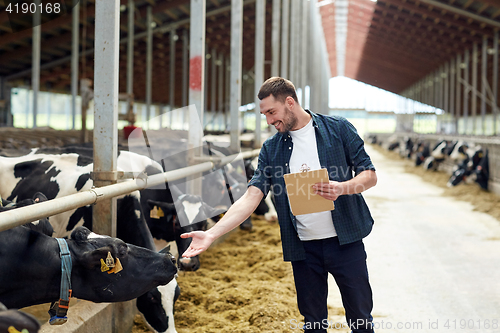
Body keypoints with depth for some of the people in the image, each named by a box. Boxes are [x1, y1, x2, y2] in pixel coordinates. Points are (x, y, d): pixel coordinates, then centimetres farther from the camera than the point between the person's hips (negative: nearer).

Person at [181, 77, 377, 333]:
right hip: (303, 248, 2)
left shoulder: (338, 129, -2)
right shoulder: (271, 149, 5)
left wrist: (342, 188, -21)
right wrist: (212, 234, -15)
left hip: (345, 241, -2)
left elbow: (370, 175, 1)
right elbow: (251, 197, -2)